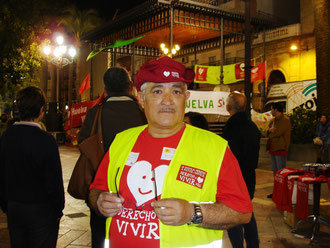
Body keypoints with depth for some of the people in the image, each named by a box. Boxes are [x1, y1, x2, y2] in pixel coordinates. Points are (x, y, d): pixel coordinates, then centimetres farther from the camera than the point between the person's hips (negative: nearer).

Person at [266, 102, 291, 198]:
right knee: (275, 171, 13)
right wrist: (273, 131, -11)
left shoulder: (285, 120, -10)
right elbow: (267, 132, 8)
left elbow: (277, 132, -20)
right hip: (272, 148, 9)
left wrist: (270, 130, -1)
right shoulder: (272, 120, 16)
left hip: (281, 149, -8)